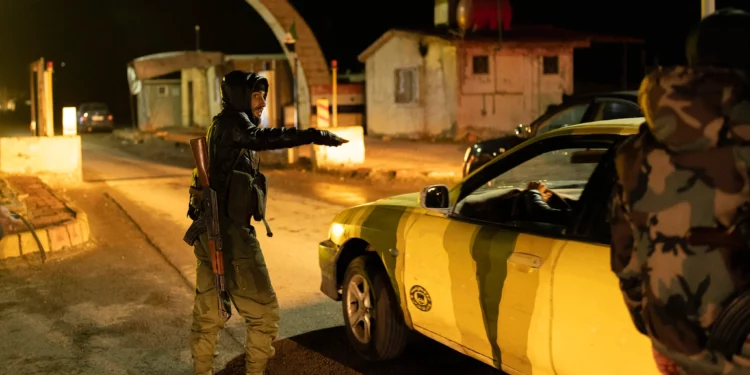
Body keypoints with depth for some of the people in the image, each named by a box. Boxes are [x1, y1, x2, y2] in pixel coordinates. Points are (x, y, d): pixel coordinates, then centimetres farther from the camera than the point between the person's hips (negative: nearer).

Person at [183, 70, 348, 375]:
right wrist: (316, 136, -42)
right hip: (228, 233, -10)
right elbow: (260, 139, -34)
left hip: (213, 232, 10)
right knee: (263, 310, -2)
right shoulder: (231, 122, -12)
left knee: (208, 311, 17)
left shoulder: (227, 126, 18)